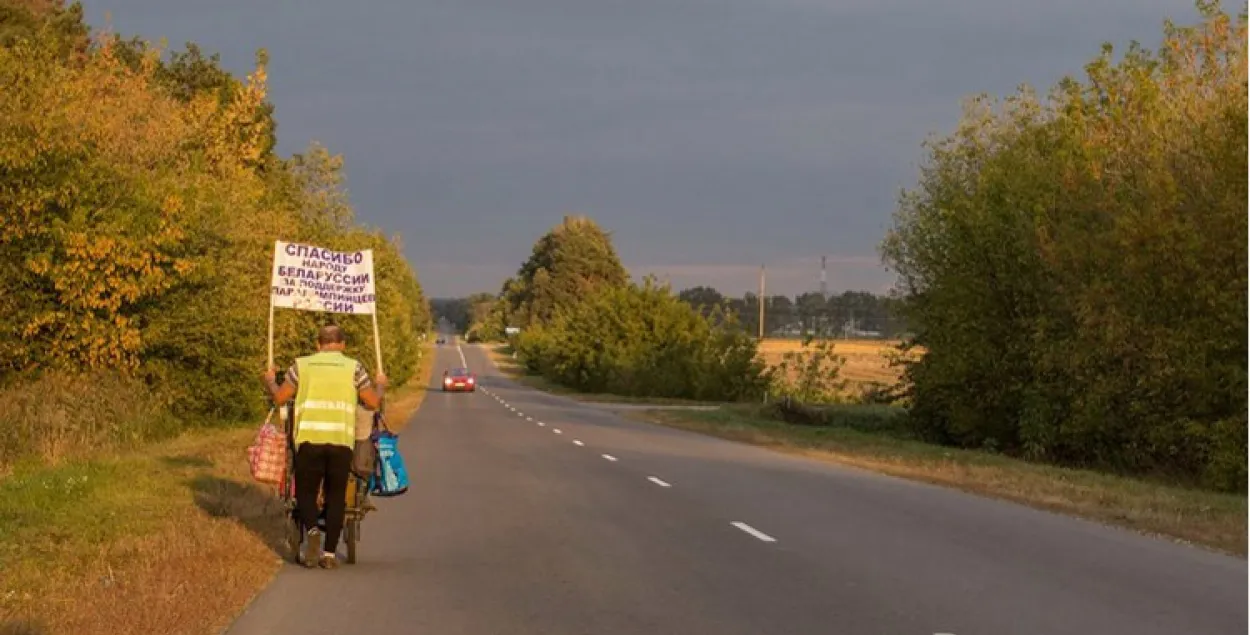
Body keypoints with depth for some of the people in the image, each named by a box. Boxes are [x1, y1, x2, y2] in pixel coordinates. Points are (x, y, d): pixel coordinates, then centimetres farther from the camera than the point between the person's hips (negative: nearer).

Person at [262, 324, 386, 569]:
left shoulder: (302, 365, 9)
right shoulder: (354, 367, 8)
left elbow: (279, 398, 11)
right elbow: (374, 402, 8)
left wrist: (270, 381, 31)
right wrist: (380, 385, 30)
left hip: (309, 439, 0)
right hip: (341, 441, 0)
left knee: (306, 492, 12)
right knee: (336, 496, 11)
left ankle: (311, 530, -17)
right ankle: (329, 553, 7)